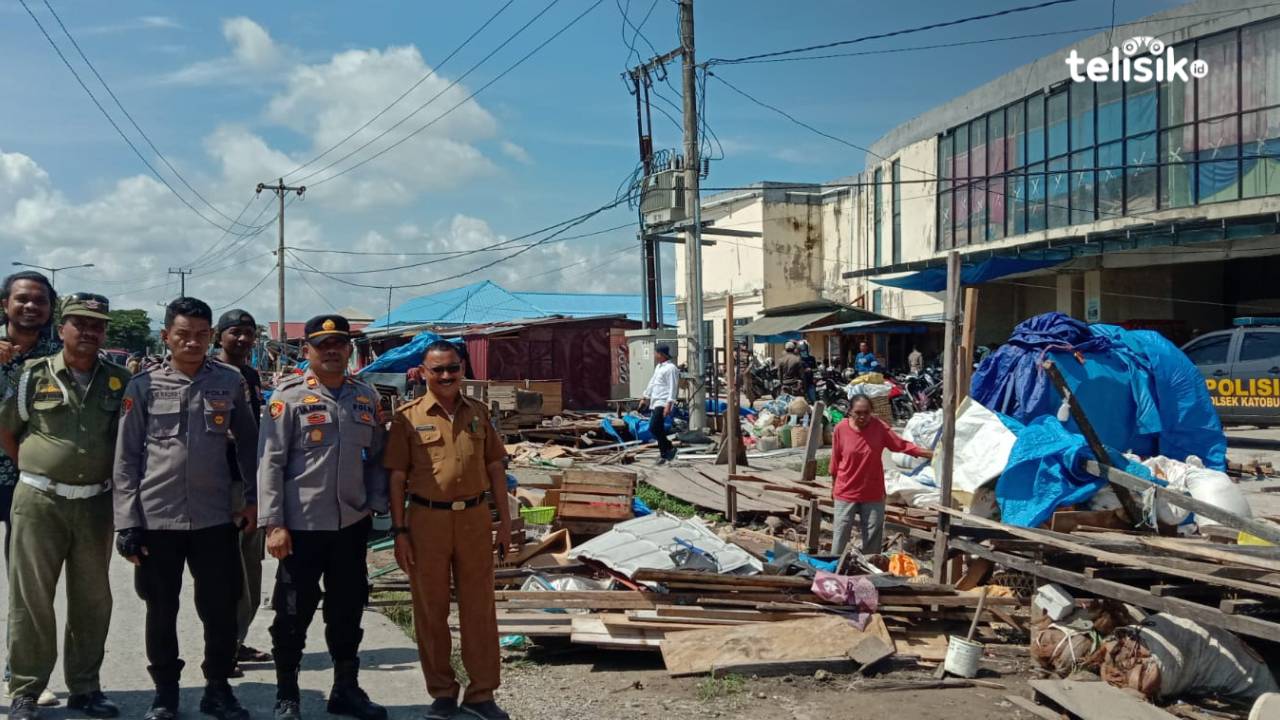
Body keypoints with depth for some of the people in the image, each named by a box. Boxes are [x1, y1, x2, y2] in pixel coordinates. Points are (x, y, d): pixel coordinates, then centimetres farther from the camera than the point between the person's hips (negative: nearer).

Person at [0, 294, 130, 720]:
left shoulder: (119, 381, 4)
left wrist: (112, 475, 5)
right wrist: (35, 469, 6)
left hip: (96, 504, 2)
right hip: (39, 502, -2)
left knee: (92, 599, 9)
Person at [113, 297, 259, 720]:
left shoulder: (231, 382, 2)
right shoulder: (144, 386, -1)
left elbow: (247, 443, 11)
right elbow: (126, 458, -1)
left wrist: (252, 499, 5)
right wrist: (127, 523, -4)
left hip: (215, 516, 1)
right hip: (156, 517, -1)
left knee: (222, 607, 6)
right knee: (161, 610, 11)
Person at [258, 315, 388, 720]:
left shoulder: (366, 397, 8)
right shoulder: (289, 396, -6)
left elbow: (376, 457, 14)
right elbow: (270, 462, -9)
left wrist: (376, 505, 3)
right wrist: (273, 523, -14)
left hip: (353, 523, 4)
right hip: (302, 524, -4)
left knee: (347, 610, 15)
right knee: (293, 615, 6)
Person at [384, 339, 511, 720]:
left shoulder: (478, 412, 7)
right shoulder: (408, 417, -2)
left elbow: (495, 468, 11)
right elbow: (397, 478, -1)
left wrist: (505, 520, 8)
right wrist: (400, 531, -5)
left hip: (475, 518, 2)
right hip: (427, 520, -2)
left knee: (479, 607, 7)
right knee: (430, 610, 8)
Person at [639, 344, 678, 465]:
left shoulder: (670, 368, -11)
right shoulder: (658, 367, 18)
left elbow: (673, 387, -17)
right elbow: (652, 383, 27)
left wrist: (669, 404, -25)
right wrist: (645, 398, 29)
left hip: (663, 403, -9)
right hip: (655, 402, 9)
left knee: (654, 428, -16)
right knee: (658, 429, 9)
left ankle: (668, 449, -3)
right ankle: (665, 453, 17)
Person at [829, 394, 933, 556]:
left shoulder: (879, 427, -9)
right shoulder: (841, 429, -10)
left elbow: (902, 445, -8)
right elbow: (835, 461, 1)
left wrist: (930, 454, -17)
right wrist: (833, 487, 10)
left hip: (873, 494, 1)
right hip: (845, 493, -1)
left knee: (873, 537, 9)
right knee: (841, 536, 4)